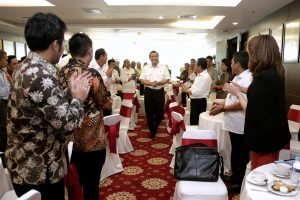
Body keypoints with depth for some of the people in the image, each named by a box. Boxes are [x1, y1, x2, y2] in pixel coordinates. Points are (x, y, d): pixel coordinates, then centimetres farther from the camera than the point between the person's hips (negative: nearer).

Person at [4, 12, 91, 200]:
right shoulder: (41, 76, -27)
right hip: (39, 171, -10)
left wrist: (70, 92, 5)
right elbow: (67, 123, -26)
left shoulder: (27, 67, 6)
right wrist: (78, 97, -11)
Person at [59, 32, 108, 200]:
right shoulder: (91, 74, -19)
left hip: (69, 137, 7)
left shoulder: (61, 73, 0)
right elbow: (103, 102, -9)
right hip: (91, 139, -7)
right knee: (91, 185, 9)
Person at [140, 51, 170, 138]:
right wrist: (150, 83, -17)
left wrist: (158, 83, -17)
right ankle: (152, 131, 18)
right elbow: (142, 80, 1)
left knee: (159, 111, 4)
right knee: (149, 112, 3)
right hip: (148, 92, 1)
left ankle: (155, 127, 31)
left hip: (159, 92, 0)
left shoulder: (163, 67, 2)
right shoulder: (146, 68, 5)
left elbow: (167, 79, -1)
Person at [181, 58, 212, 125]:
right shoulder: (199, 75, 13)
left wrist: (187, 90, -13)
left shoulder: (206, 77, -19)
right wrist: (187, 88, 1)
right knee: (192, 121, 20)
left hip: (200, 102, -10)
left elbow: (199, 92, -24)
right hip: (194, 101, 10)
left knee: (198, 123, 0)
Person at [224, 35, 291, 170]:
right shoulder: (275, 73, 5)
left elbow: (250, 109, -20)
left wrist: (237, 93, -5)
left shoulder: (263, 77, -24)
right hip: (274, 133, 9)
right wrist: (243, 89, 17)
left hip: (264, 136, -9)